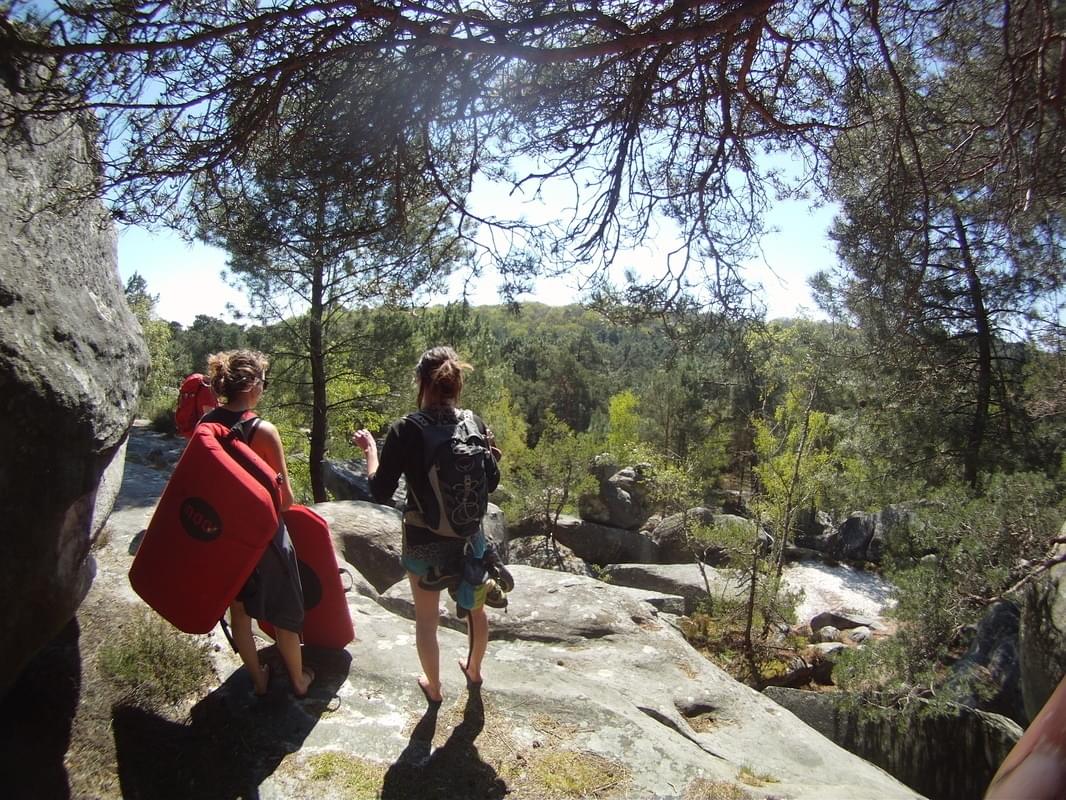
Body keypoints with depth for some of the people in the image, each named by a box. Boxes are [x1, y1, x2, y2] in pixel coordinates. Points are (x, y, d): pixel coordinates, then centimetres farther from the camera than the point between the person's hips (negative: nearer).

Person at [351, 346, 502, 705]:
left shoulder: (404, 430, -20)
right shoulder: (475, 425, -11)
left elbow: (380, 492, -12)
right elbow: (491, 482, 0)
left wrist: (370, 448, 0)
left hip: (424, 542, -3)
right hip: (470, 537, 3)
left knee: (426, 619, 20)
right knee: (475, 609, 27)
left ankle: (434, 688, 40)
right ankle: (474, 671, 49)